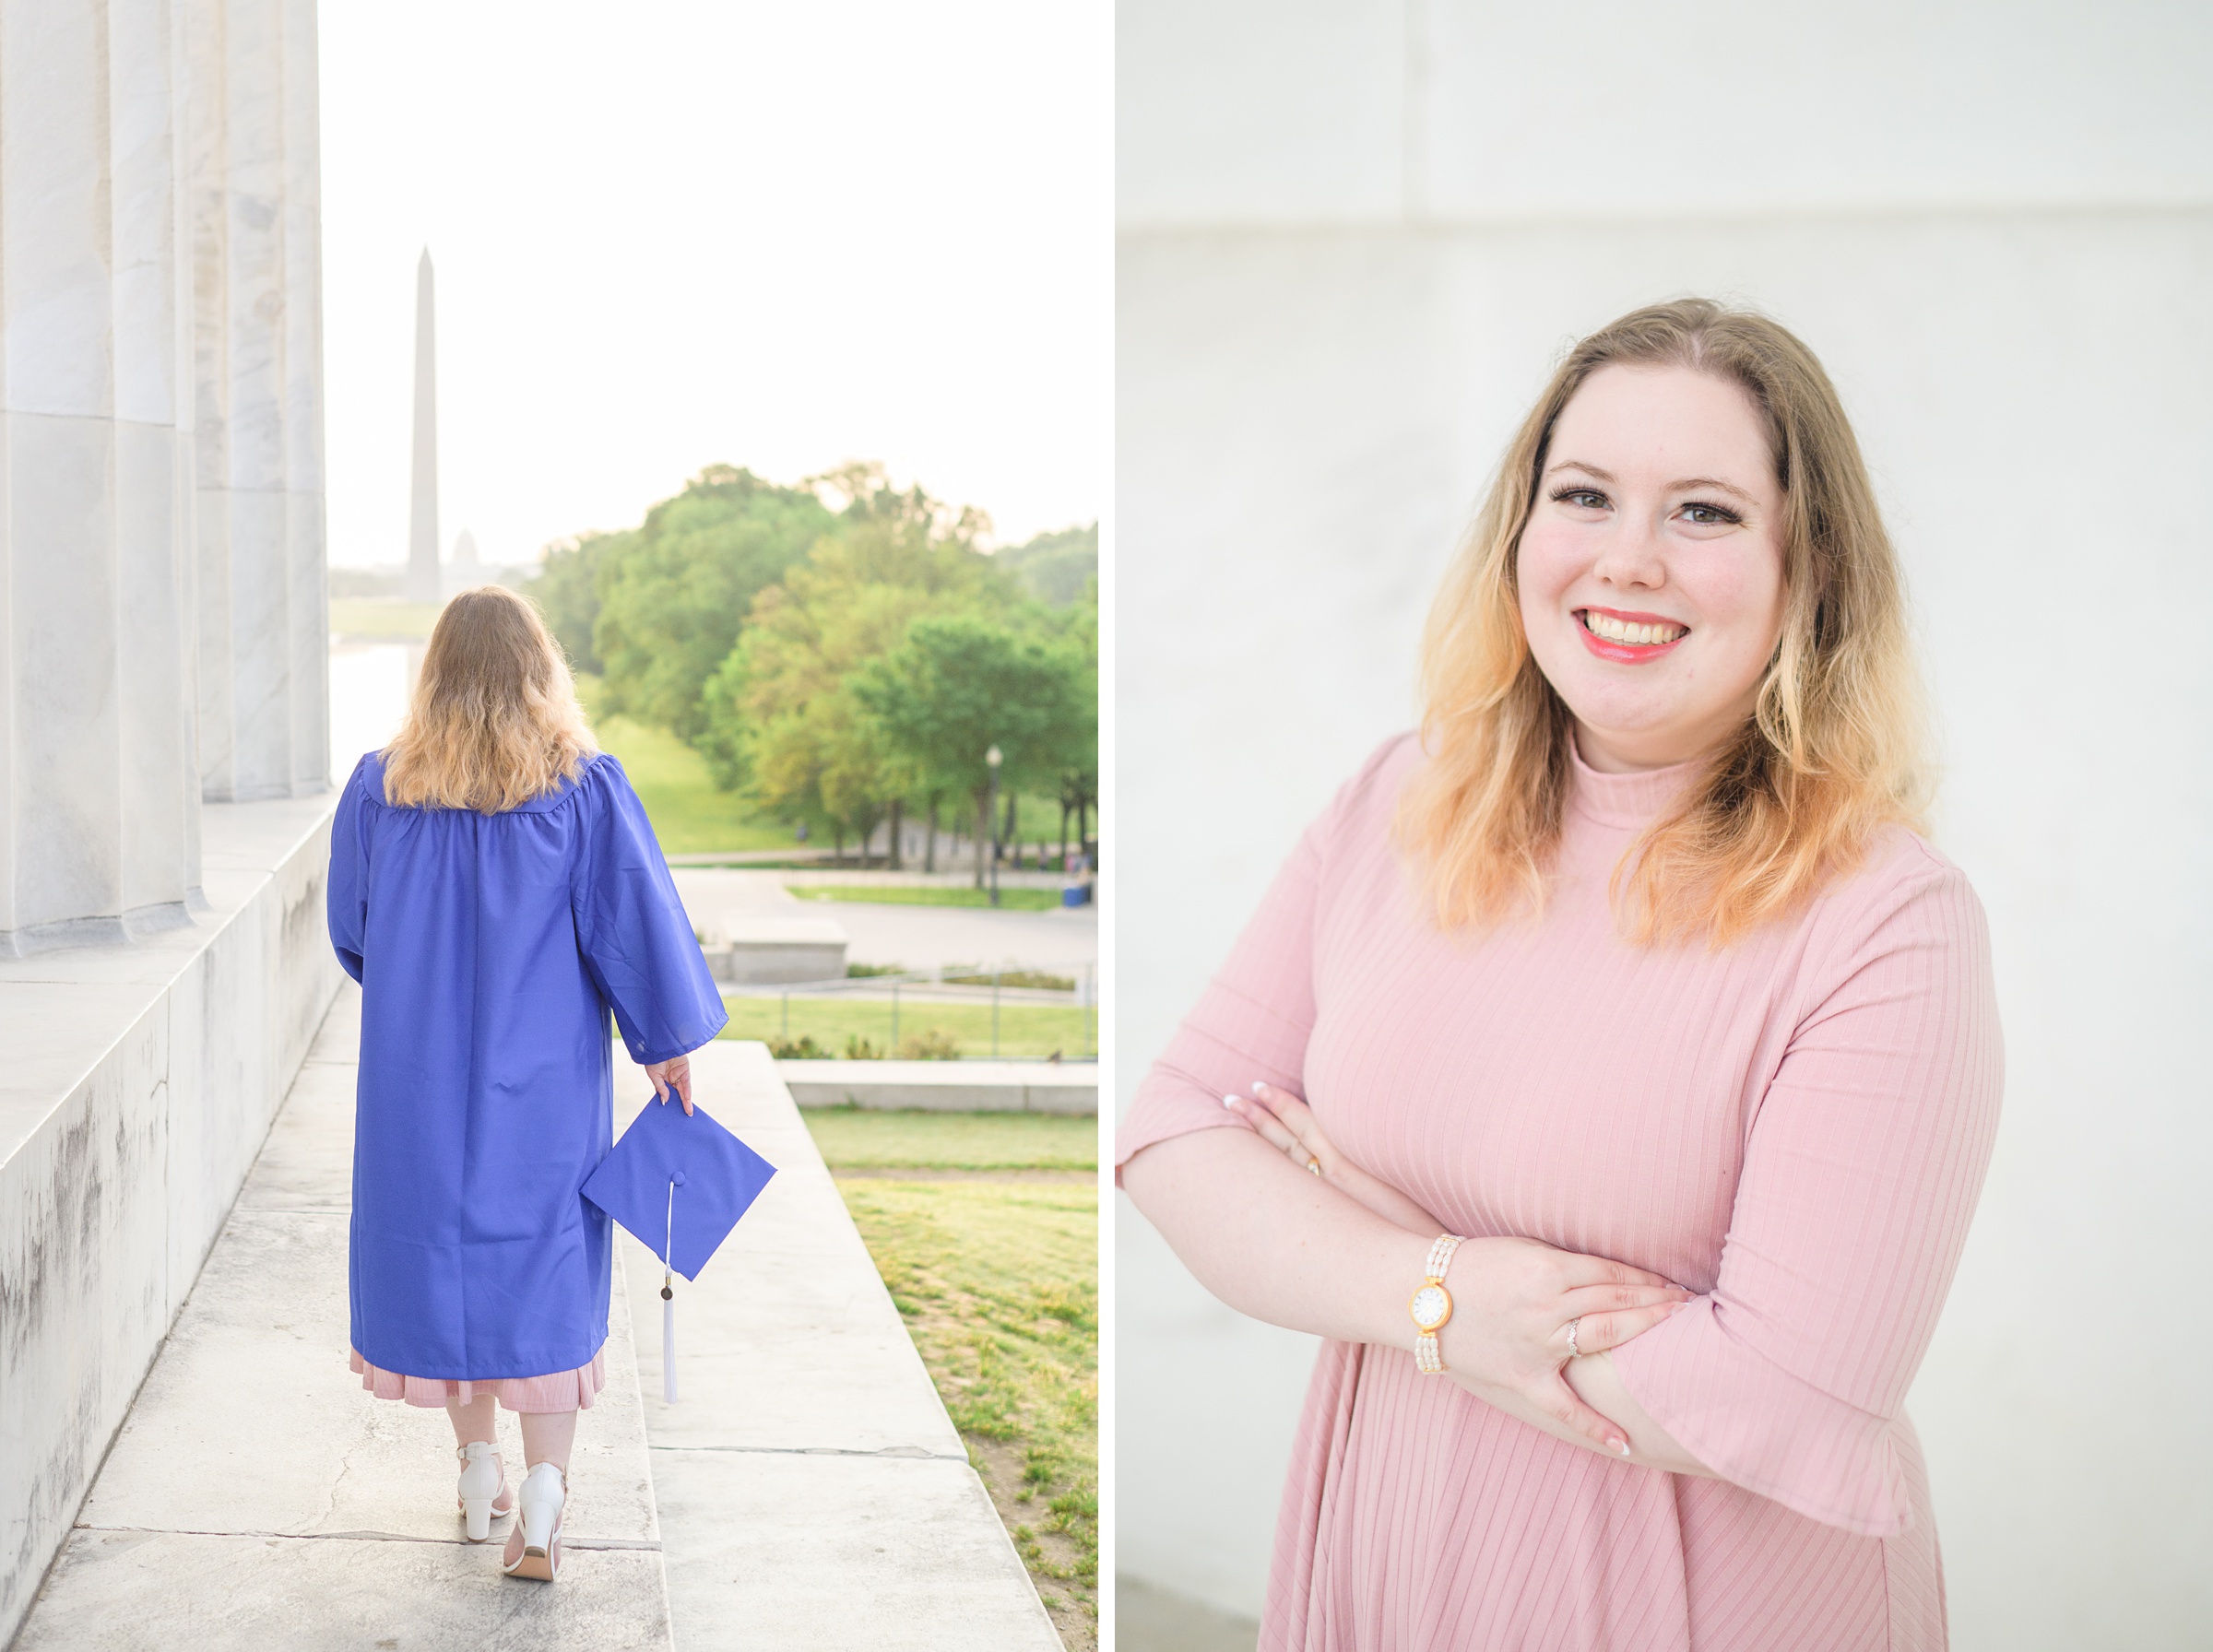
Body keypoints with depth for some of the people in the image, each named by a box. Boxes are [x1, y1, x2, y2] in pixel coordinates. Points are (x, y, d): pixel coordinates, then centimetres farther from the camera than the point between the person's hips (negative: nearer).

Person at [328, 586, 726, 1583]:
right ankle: (542, 1498, -3)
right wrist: (671, 1044, 1)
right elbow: (638, 921, -9)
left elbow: (352, 932, 9)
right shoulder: (584, 787, -10)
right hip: (545, 1075, -1)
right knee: (547, 1266, 5)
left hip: (420, 1065, 2)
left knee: (443, 1247, 16)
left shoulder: (380, 788, -3)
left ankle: (478, 1464, 24)